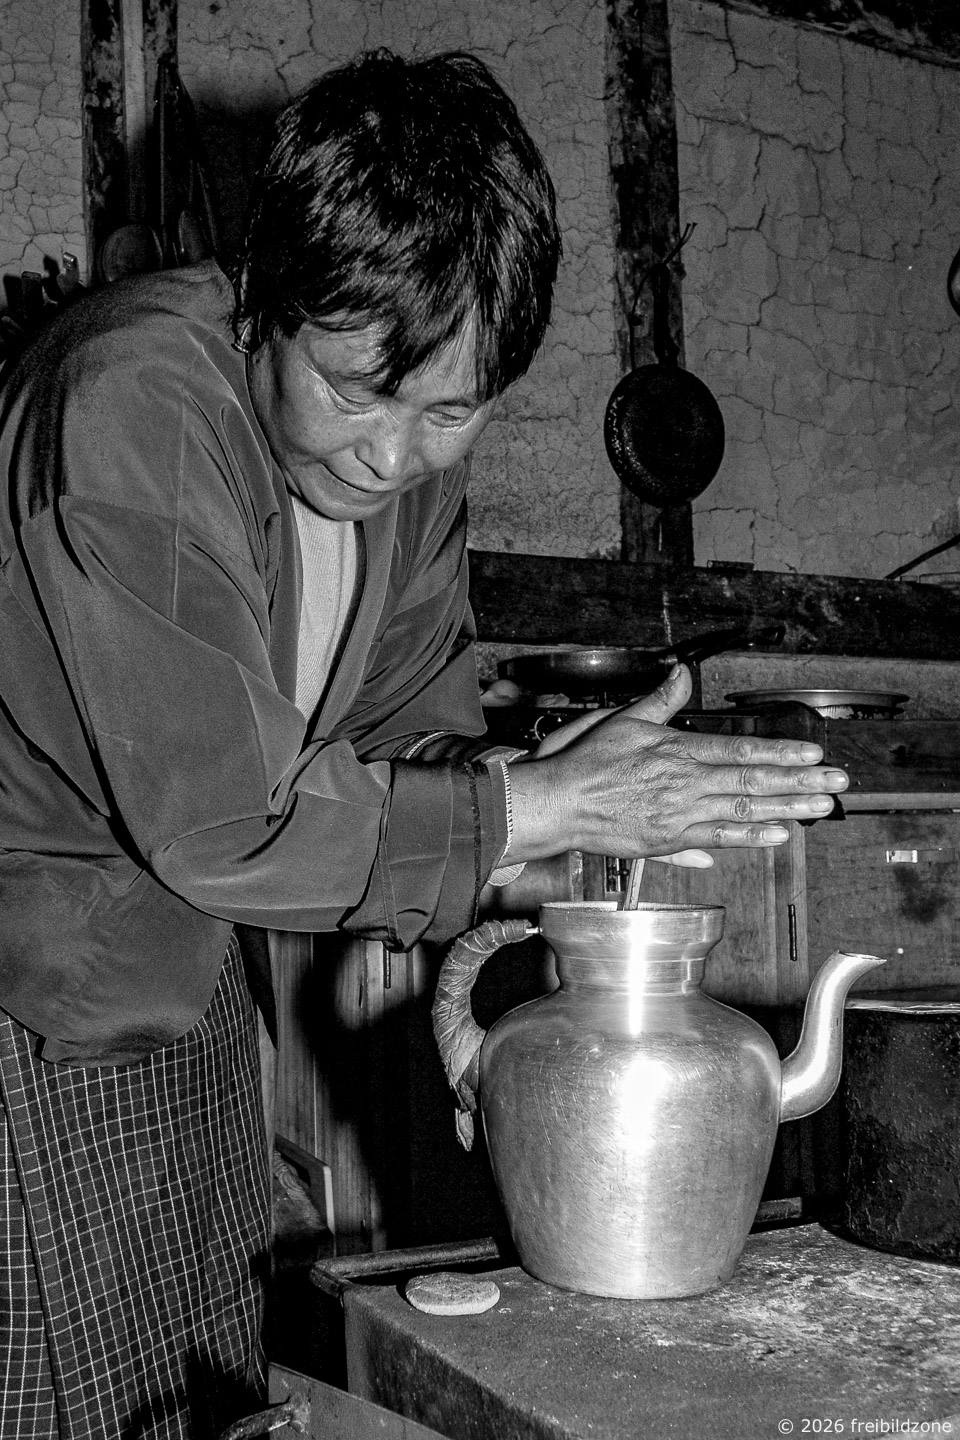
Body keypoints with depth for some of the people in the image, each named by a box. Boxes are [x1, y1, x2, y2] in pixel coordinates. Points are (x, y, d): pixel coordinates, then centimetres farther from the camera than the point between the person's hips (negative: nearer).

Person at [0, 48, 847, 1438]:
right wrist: (539, 807, -23)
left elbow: (416, 734, 4)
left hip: (199, 990, 7)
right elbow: (217, 818, -27)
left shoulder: (417, 454, -2)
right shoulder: (130, 405, -26)